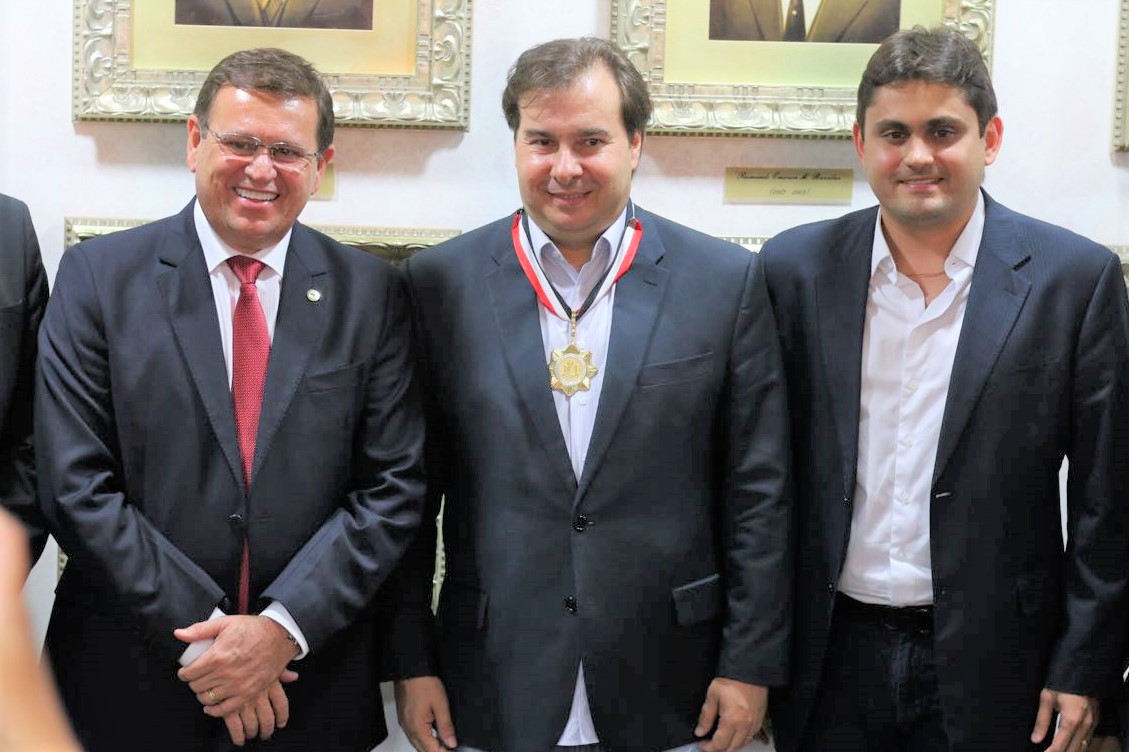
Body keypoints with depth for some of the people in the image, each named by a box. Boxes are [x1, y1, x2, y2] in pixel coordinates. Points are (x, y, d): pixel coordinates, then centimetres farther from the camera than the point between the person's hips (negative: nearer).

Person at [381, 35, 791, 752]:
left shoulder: (726, 280, -2)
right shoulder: (441, 282, -1)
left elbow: (758, 490, -1)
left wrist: (751, 663, -3)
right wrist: (410, 659, 0)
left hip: (667, 691, 0)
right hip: (493, 688, 0)